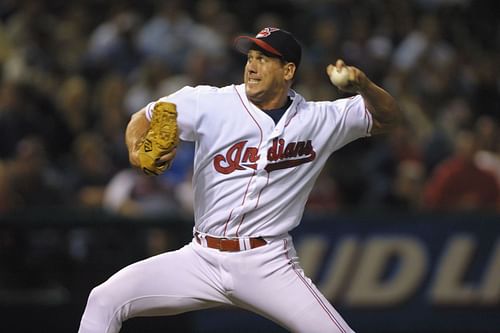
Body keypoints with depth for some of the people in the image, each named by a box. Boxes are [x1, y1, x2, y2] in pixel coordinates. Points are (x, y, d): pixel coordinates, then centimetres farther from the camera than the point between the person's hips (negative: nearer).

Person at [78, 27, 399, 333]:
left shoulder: (318, 120, 3)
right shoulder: (210, 103, -1)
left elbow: (387, 116, 9)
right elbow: (144, 118, 6)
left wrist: (362, 84, -12)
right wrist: (138, 148, -17)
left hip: (270, 266, -1)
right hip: (202, 259, 1)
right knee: (105, 300, -14)